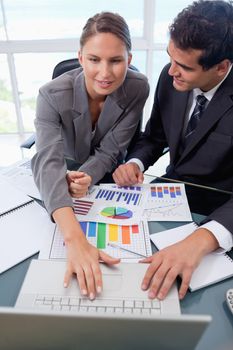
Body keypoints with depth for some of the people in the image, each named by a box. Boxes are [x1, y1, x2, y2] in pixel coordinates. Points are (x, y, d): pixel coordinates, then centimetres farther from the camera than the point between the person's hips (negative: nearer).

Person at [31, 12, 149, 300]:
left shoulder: (137, 89, -25)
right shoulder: (53, 95, -32)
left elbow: (109, 151, -20)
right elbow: (48, 162, -47)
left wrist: (86, 177, -43)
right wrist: (75, 239, -62)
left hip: (106, 176, 2)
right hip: (65, 174, -1)